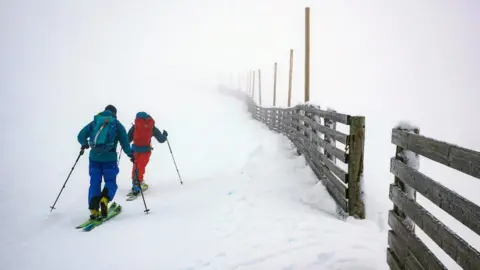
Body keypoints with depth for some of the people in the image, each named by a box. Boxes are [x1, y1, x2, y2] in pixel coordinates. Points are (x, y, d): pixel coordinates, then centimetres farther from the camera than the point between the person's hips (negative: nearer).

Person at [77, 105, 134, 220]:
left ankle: (93, 209, 0)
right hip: (109, 158, -2)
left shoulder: (94, 122, 11)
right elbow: (124, 141, 3)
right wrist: (130, 154, 14)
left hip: (94, 157, 2)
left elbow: (81, 136, 7)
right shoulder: (117, 124, 5)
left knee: (94, 183, 10)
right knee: (110, 182, 9)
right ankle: (104, 199, -19)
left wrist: (84, 144, 27)